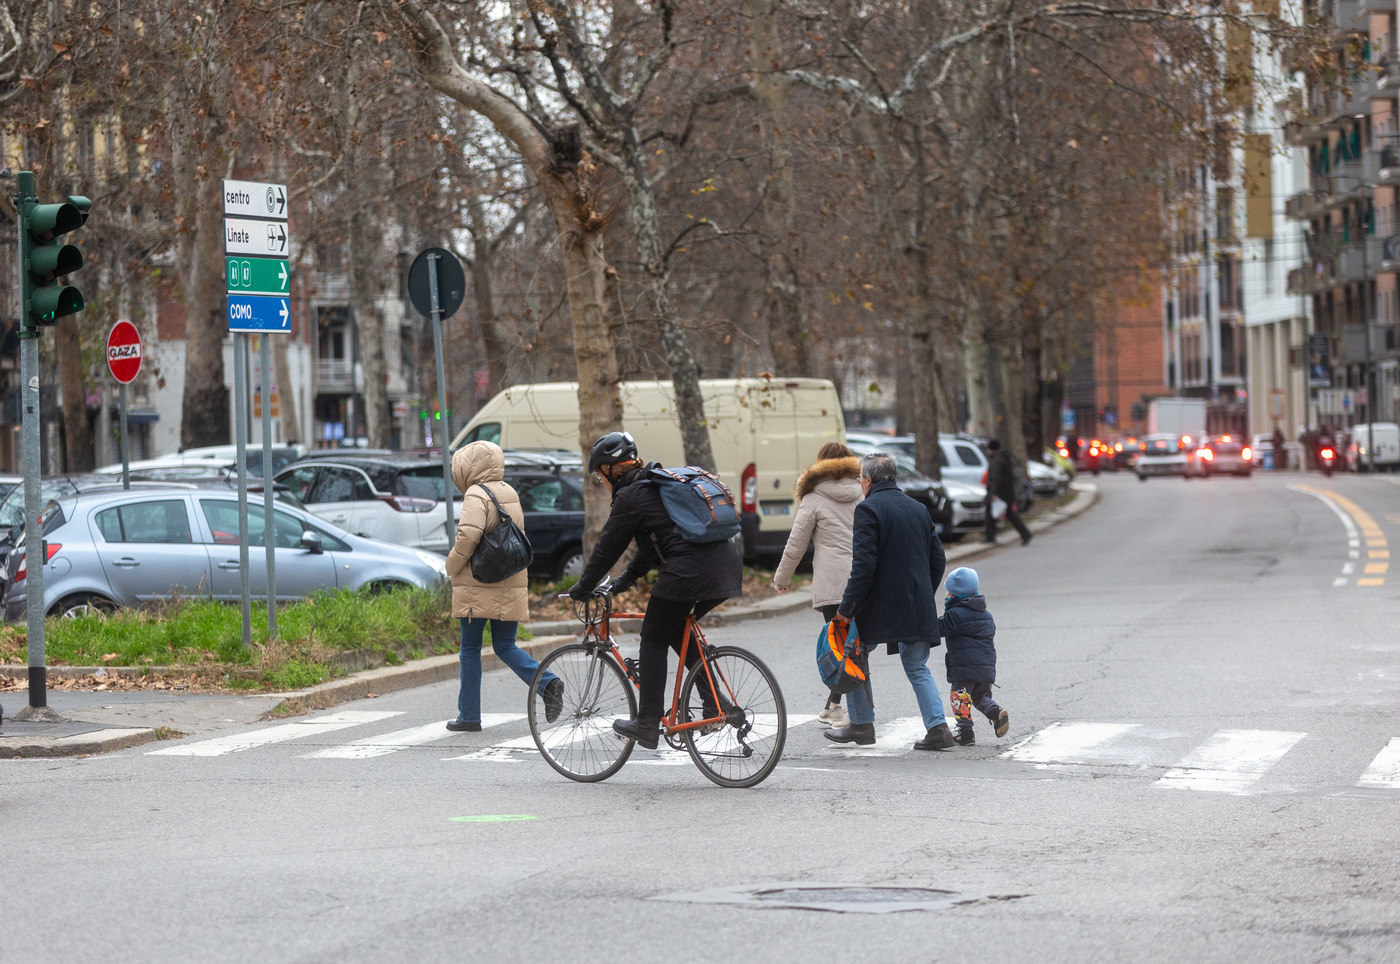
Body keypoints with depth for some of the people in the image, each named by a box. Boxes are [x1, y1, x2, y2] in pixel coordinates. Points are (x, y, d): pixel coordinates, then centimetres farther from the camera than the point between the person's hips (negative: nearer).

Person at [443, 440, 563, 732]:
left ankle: (469, 715, 9)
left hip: (477, 587, -7)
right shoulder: (510, 494, 14)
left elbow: (469, 534, -25)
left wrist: (452, 566, -9)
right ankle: (547, 684, -12)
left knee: (470, 648, 5)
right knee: (505, 646, 12)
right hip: (510, 586, 7)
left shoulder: (476, 495, -11)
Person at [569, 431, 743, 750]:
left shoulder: (630, 497, -3)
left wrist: (583, 588, 15)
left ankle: (648, 725, 5)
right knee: (678, 632, 25)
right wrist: (626, 579, 38)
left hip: (688, 573, -9)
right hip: (728, 566, 9)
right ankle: (715, 702, 19)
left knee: (653, 640, 6)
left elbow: (607, 547, 3)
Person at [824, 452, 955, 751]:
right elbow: (938, 558, 13)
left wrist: (847, 609, -12)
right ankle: (938, 727, -2)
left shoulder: (869, 509, -10)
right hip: (918, 608, 6)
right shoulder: (919, 509, 11)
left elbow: (863, 565, -17)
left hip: (880, 604, -6)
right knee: (917, 667, 12)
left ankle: (861, 724, 16)